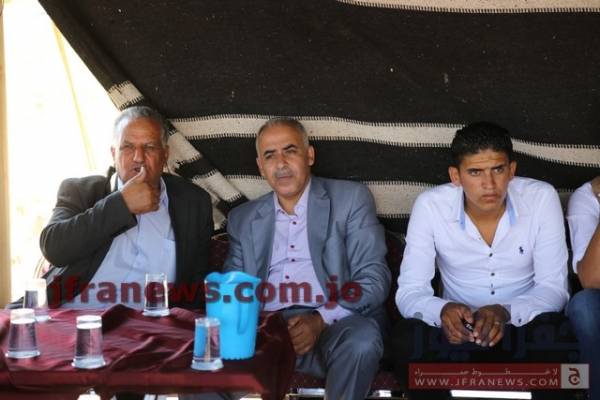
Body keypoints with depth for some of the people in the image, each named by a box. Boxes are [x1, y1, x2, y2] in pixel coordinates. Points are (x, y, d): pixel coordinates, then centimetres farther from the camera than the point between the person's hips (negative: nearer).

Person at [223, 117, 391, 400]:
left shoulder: (350, 199, 8)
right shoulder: (243, 218, 19)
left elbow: (374, 278, 0)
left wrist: (321, 320, -15)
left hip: (334, 325, -1)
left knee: (361, 340, -35)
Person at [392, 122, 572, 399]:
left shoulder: (542, 198, -12)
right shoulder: (430, 205, -13)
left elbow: (553, 288, -11)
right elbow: (410, 291, -13)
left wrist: (506, 312, -33)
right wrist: (443, 310, -37)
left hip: (523, 326, 0)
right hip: (459, 328, 1)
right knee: (406, 339, -31)